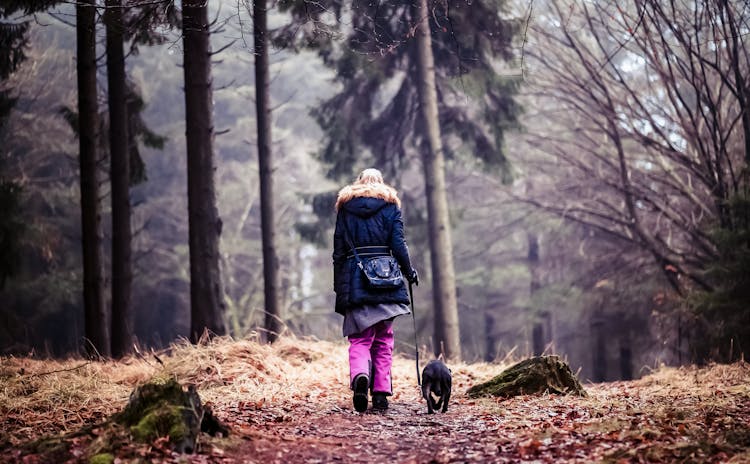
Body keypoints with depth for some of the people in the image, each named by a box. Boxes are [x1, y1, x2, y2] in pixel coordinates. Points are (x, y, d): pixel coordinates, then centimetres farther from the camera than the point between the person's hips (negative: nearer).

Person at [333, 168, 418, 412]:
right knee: (383, 340, 8)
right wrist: (409, 272, 12)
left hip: (354, 281, 0)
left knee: (359, 339, 0)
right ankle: (381, 394, 1)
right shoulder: (390, 205, 8)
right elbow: (398, 244, -1)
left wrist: (339, 288, 11)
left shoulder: (345, 207, 11)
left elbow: (338, 250, 7)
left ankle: (359, 376, -29)